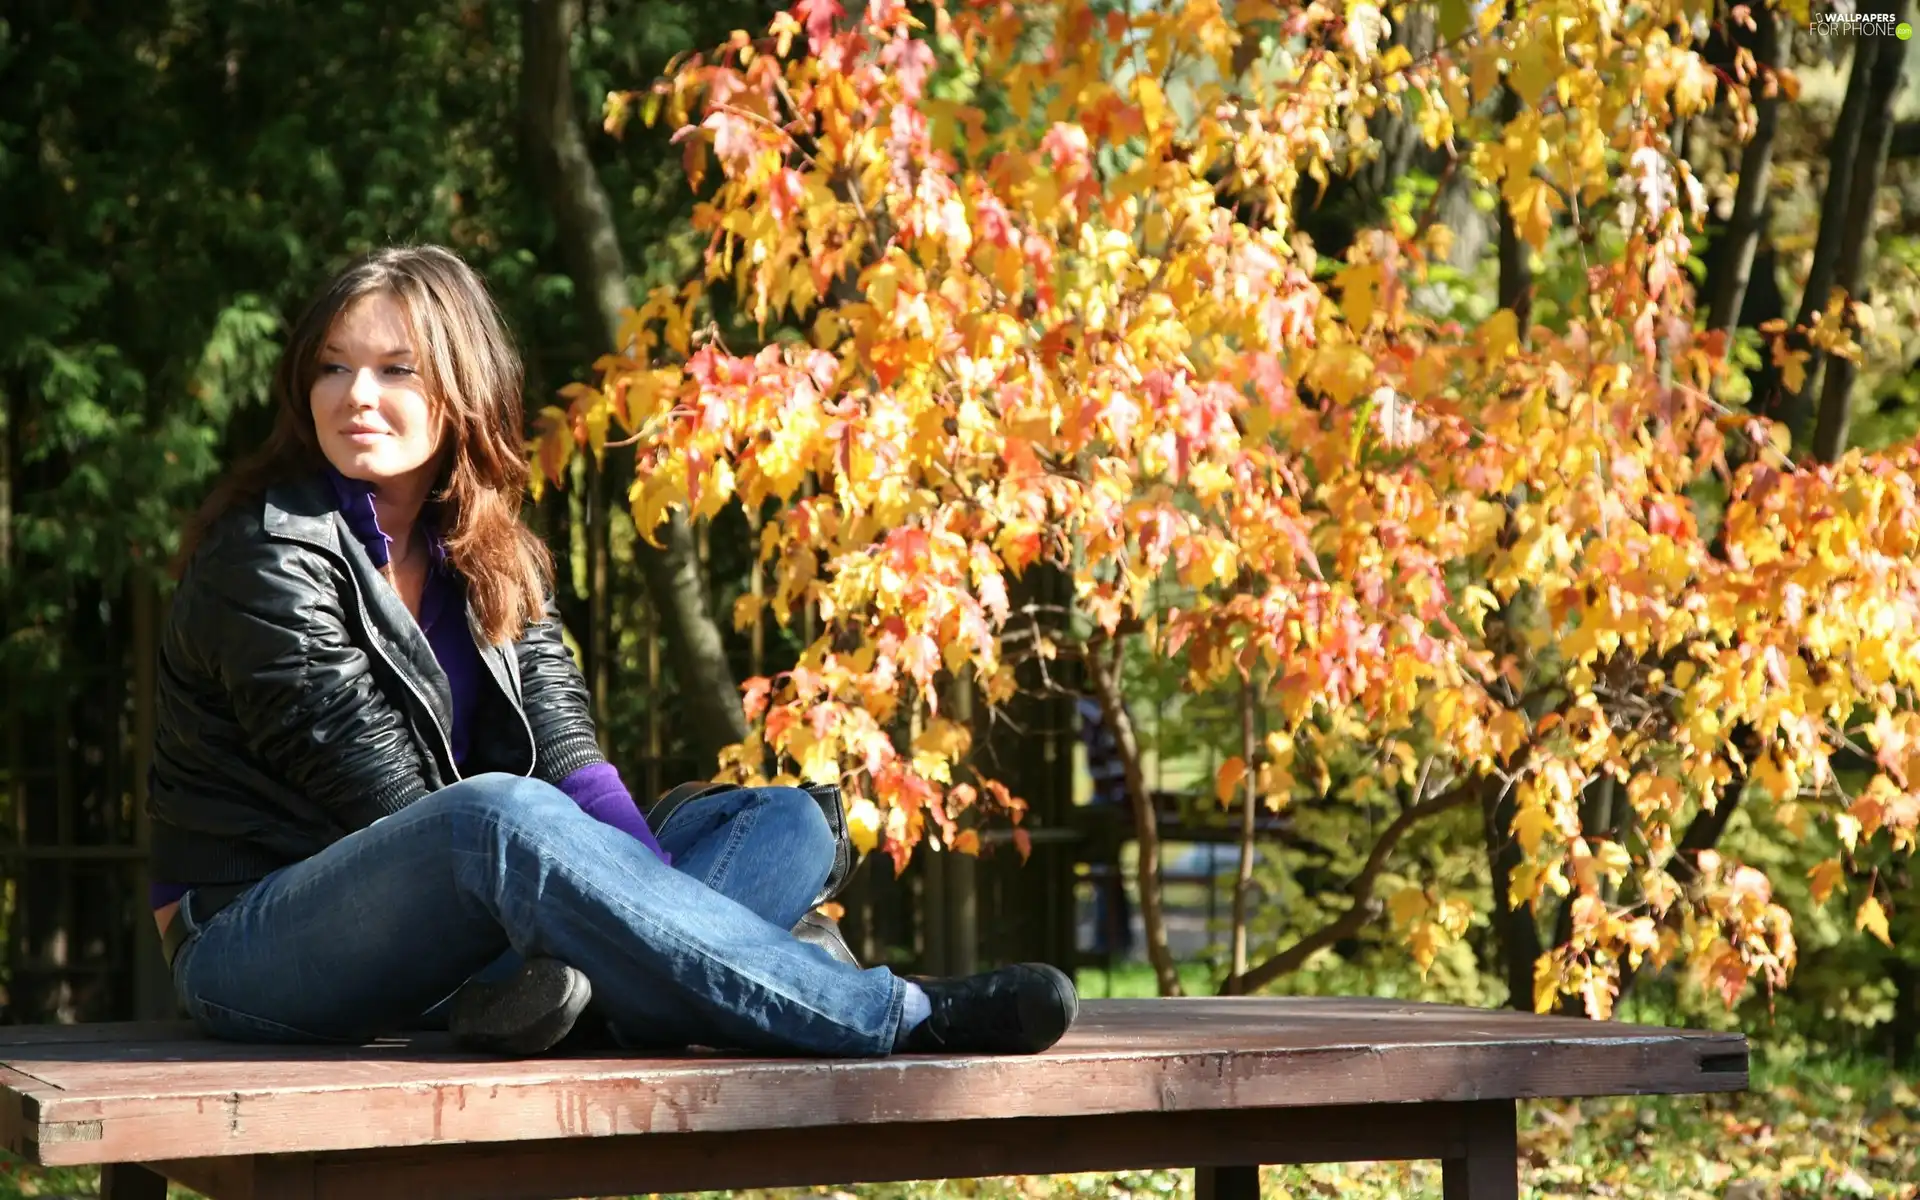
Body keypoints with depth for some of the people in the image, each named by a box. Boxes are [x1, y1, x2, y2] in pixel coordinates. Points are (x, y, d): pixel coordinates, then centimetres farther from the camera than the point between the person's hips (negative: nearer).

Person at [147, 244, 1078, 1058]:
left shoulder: (494, 560, 12)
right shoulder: (268, 550, -9)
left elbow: (565, 753, -1)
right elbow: (378, 789, -16)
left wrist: (659, 895, -21)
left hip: (451, 930, 7)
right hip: (256, 953, -7)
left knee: (783, 820, -4)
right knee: (496, 812, -37)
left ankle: (545, 980, -38)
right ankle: (898, 1020, -37)